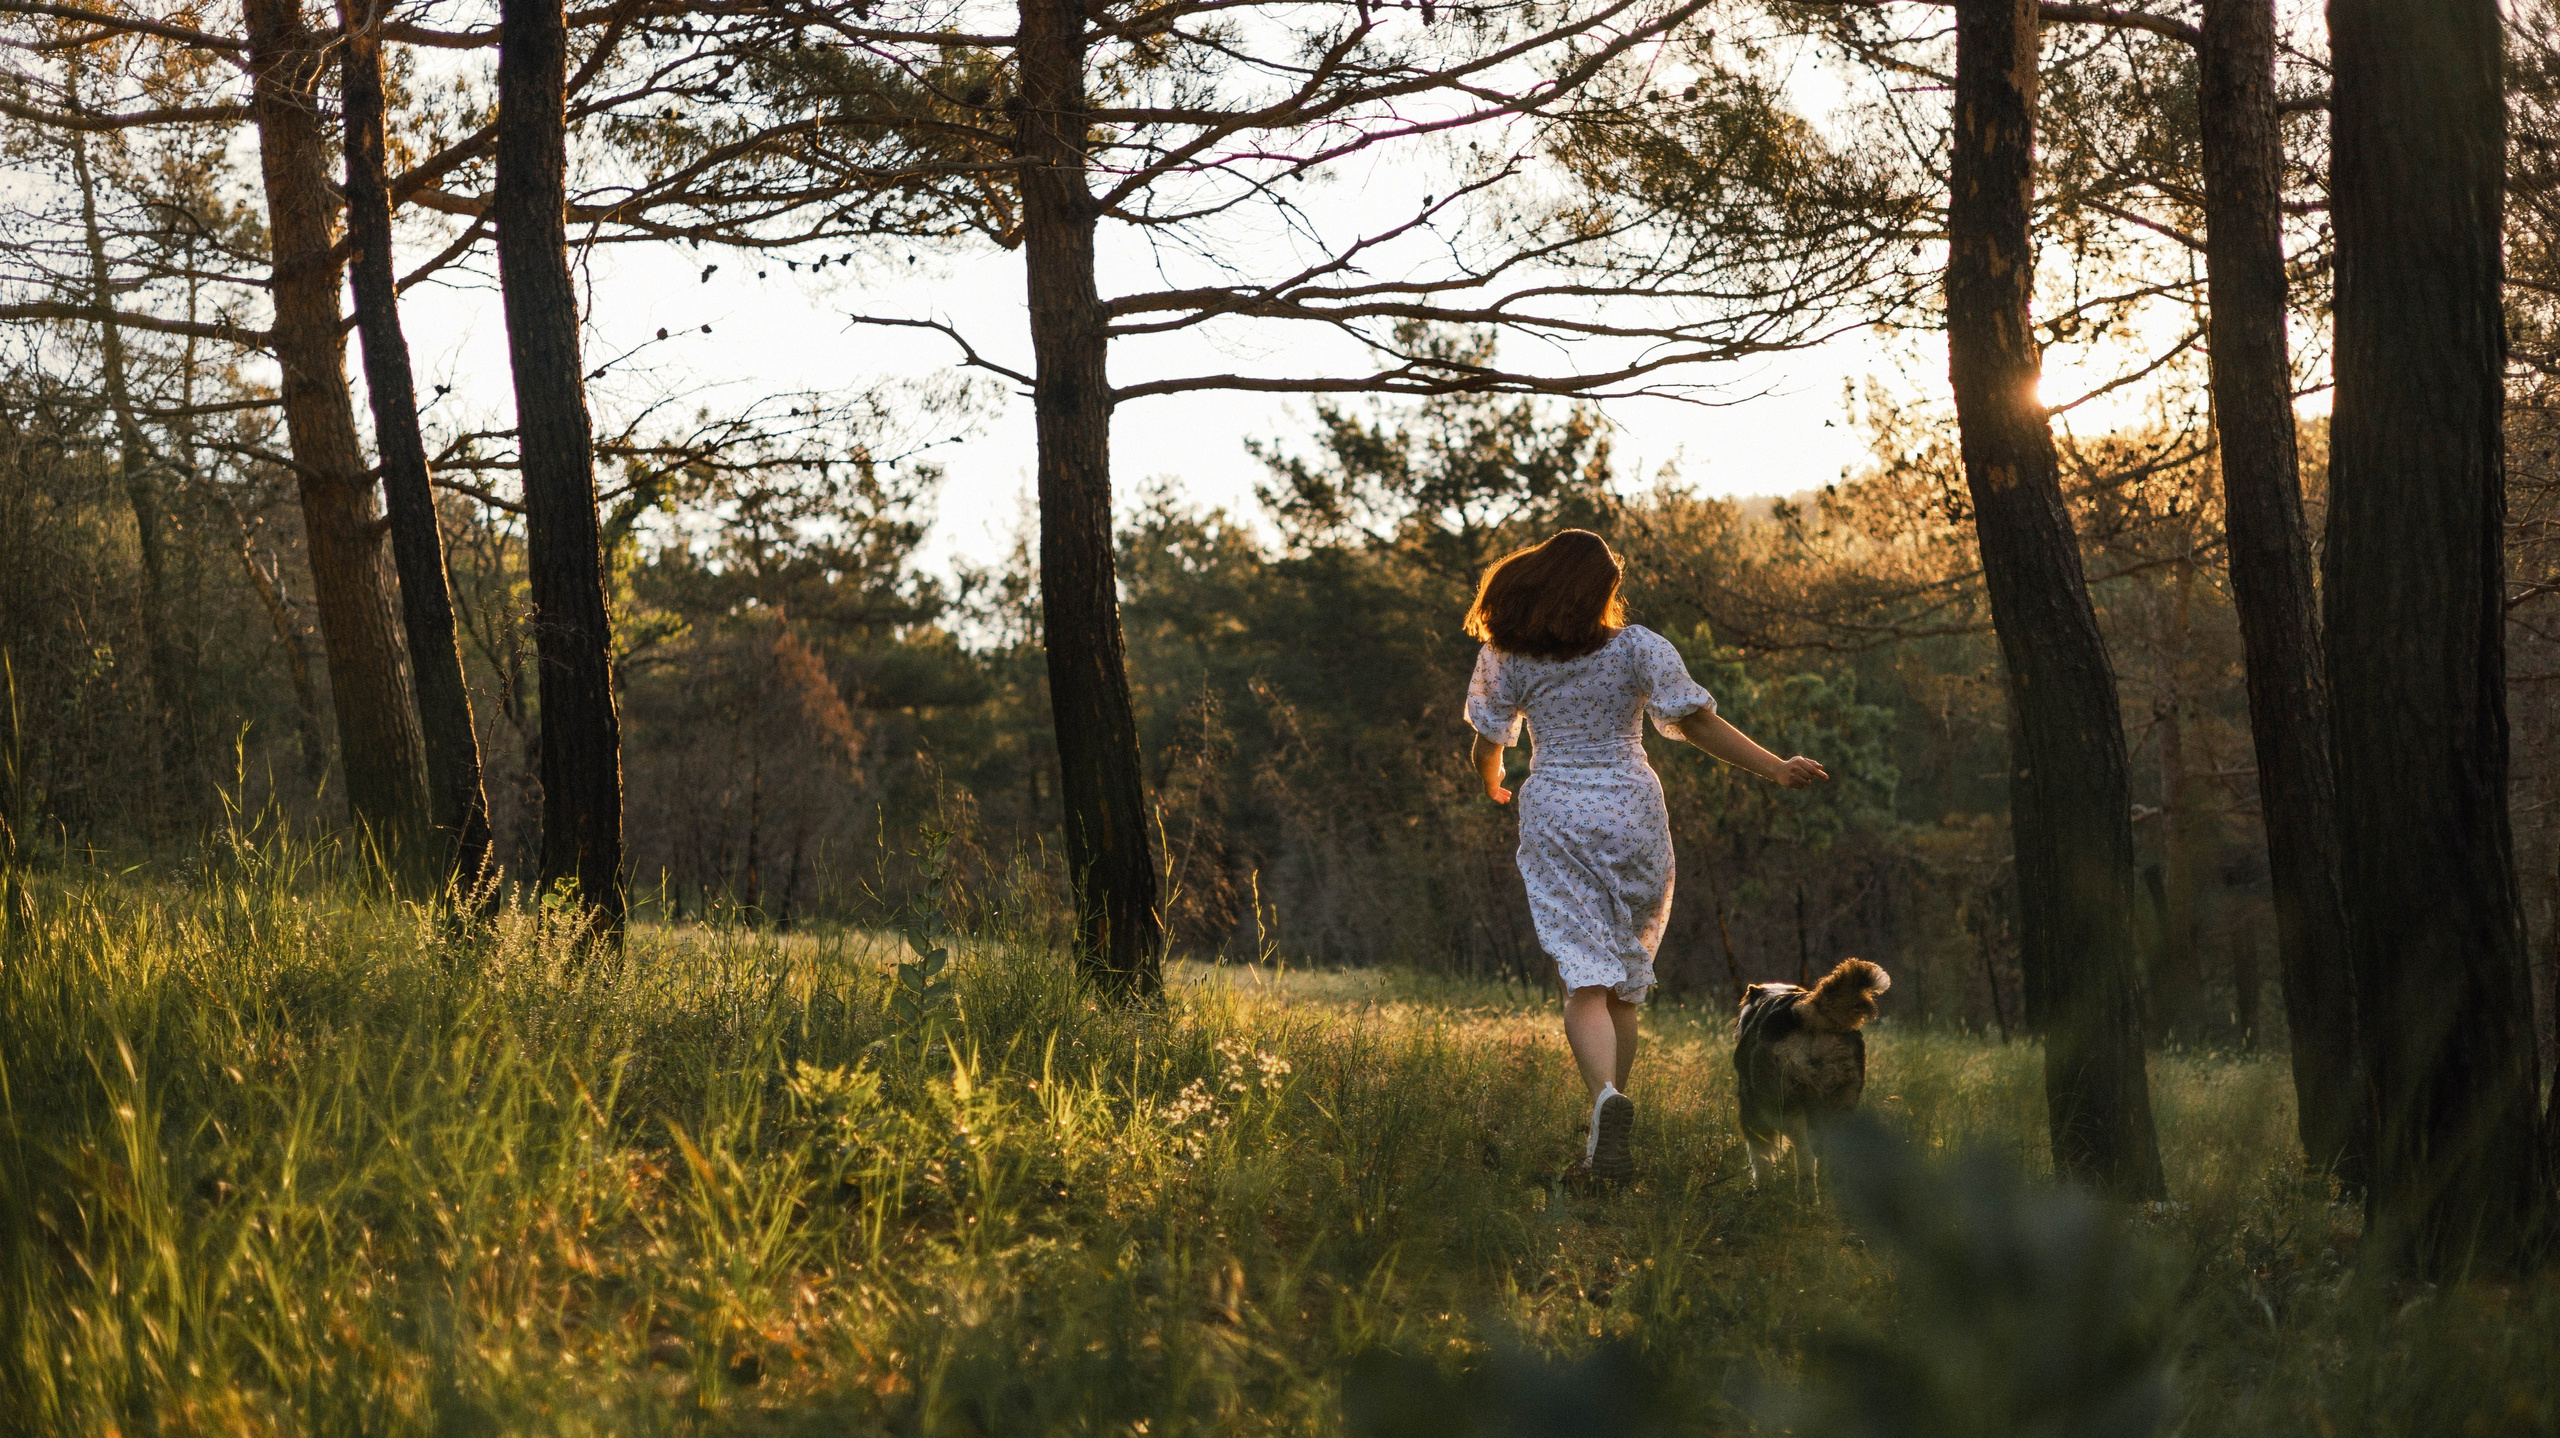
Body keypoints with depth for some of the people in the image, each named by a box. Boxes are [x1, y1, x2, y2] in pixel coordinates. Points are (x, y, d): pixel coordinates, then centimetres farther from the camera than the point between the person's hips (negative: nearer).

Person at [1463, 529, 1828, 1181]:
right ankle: (1606, 1126, 17)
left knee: (1584, 980, -6)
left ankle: (1607, 1094, -34)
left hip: (1556, 816, -1)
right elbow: (1697, 723, -9)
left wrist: (1493, 786, 32)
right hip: (1631, 812, 1)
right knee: (1624, 979, 14)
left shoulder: (1508, 657, 0)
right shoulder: (1639, 648, -4)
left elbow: (1486, 744, 10)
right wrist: (1775, 768, -7)